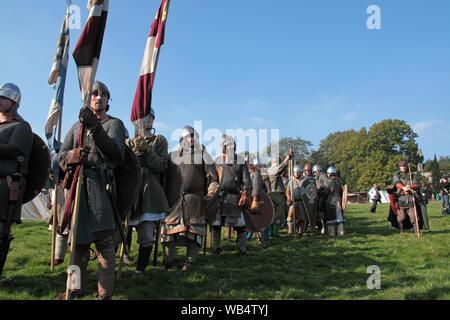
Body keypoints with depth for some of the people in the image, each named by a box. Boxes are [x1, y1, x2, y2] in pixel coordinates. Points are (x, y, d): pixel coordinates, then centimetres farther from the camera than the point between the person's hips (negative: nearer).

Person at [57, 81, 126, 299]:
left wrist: (96, 128, -24)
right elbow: (61, 157, 13)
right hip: (78, 185, 5)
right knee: (78, 237, 10)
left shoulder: (115, 124, 8)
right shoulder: (76, 127, 22)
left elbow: (115, 153, -11)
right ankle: (76, 289, 24)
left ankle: (105, 293, 1)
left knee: (104, 239, -5)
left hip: (102, 185, -4)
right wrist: (73, 156, -12)